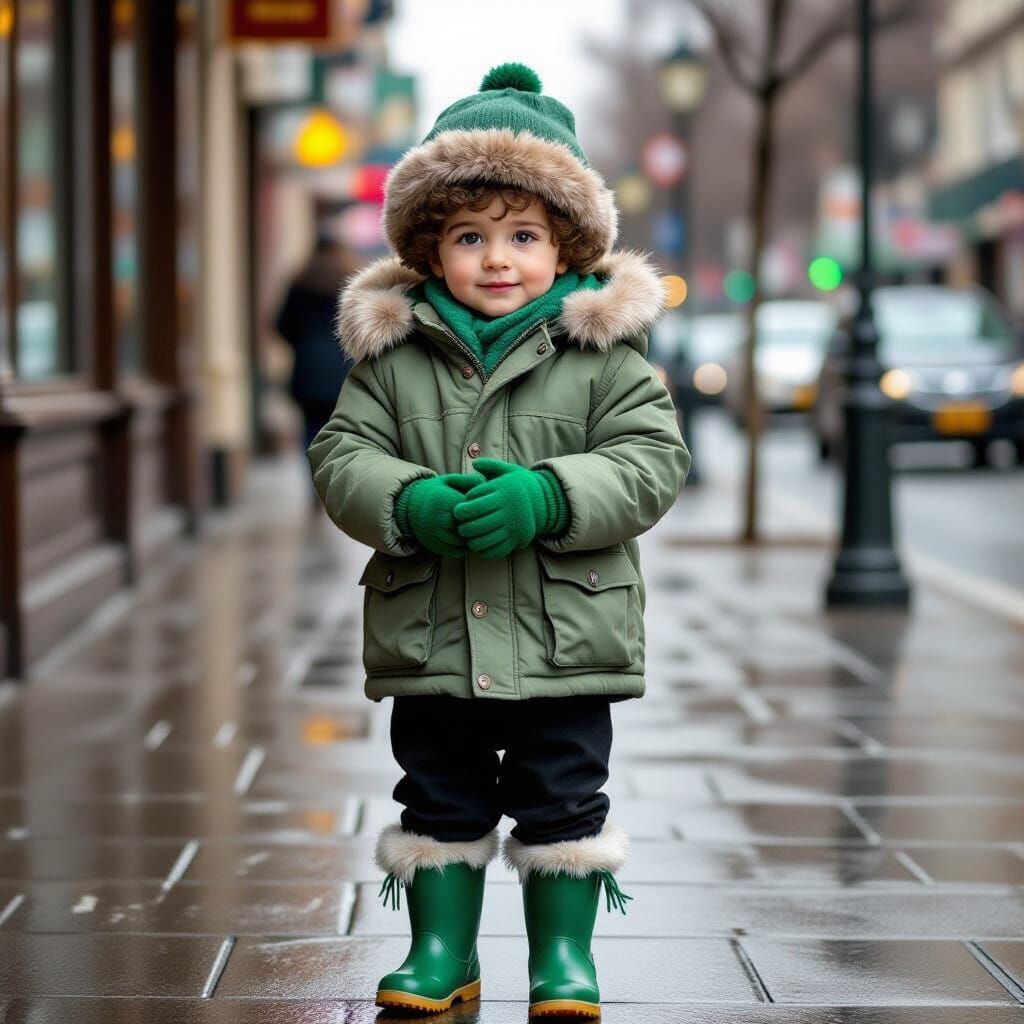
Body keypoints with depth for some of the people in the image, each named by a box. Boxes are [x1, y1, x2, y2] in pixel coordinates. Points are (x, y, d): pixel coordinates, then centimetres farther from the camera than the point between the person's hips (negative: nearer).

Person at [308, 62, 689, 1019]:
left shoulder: (605, 350, -3)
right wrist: (408, 505, -22)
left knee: (563, 800, 8)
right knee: (439, 798, 13)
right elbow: (343, 454, -1)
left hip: (566, 636, -1)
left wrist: (546, 497, -24)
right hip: (429, 639, 2)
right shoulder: (391, 350, 2)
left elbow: (651, 457, -9)